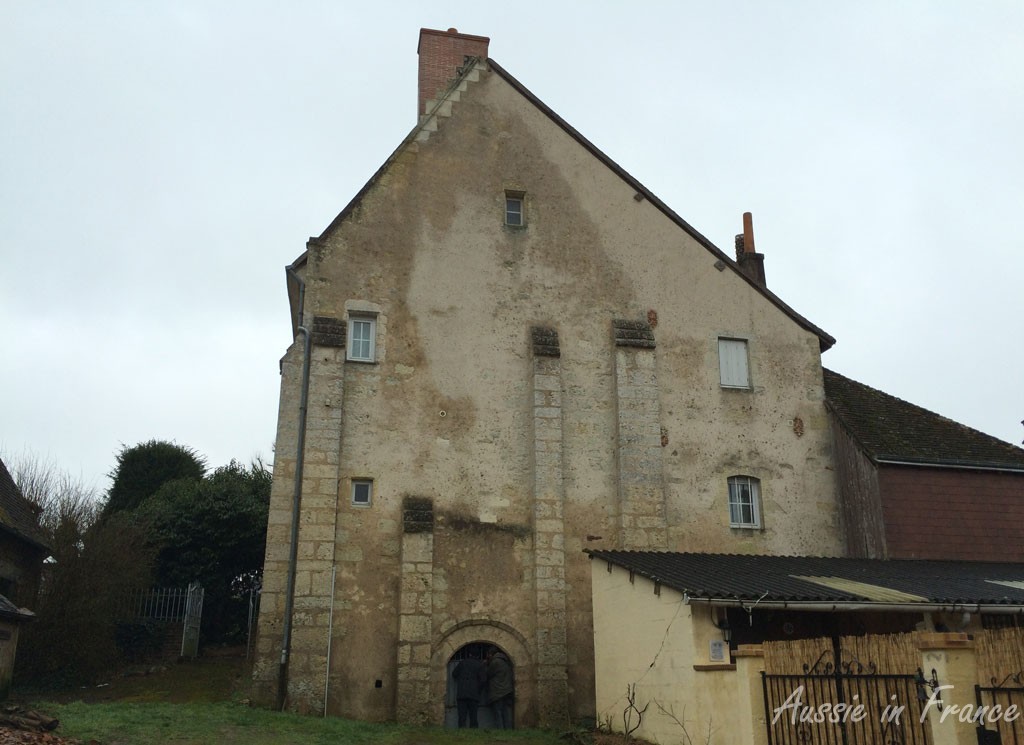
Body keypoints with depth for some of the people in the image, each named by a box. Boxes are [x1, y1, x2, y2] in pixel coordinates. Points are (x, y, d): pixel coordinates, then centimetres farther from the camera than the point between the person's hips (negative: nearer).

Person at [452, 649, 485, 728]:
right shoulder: (480, 665, 6)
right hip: (473, 694, 0)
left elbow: (454, 674, 14)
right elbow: (482, 680, -2)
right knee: (473, 716, 3)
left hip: (461, 694, 0)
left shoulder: (462, 663, 10)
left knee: (462, 716, -2)